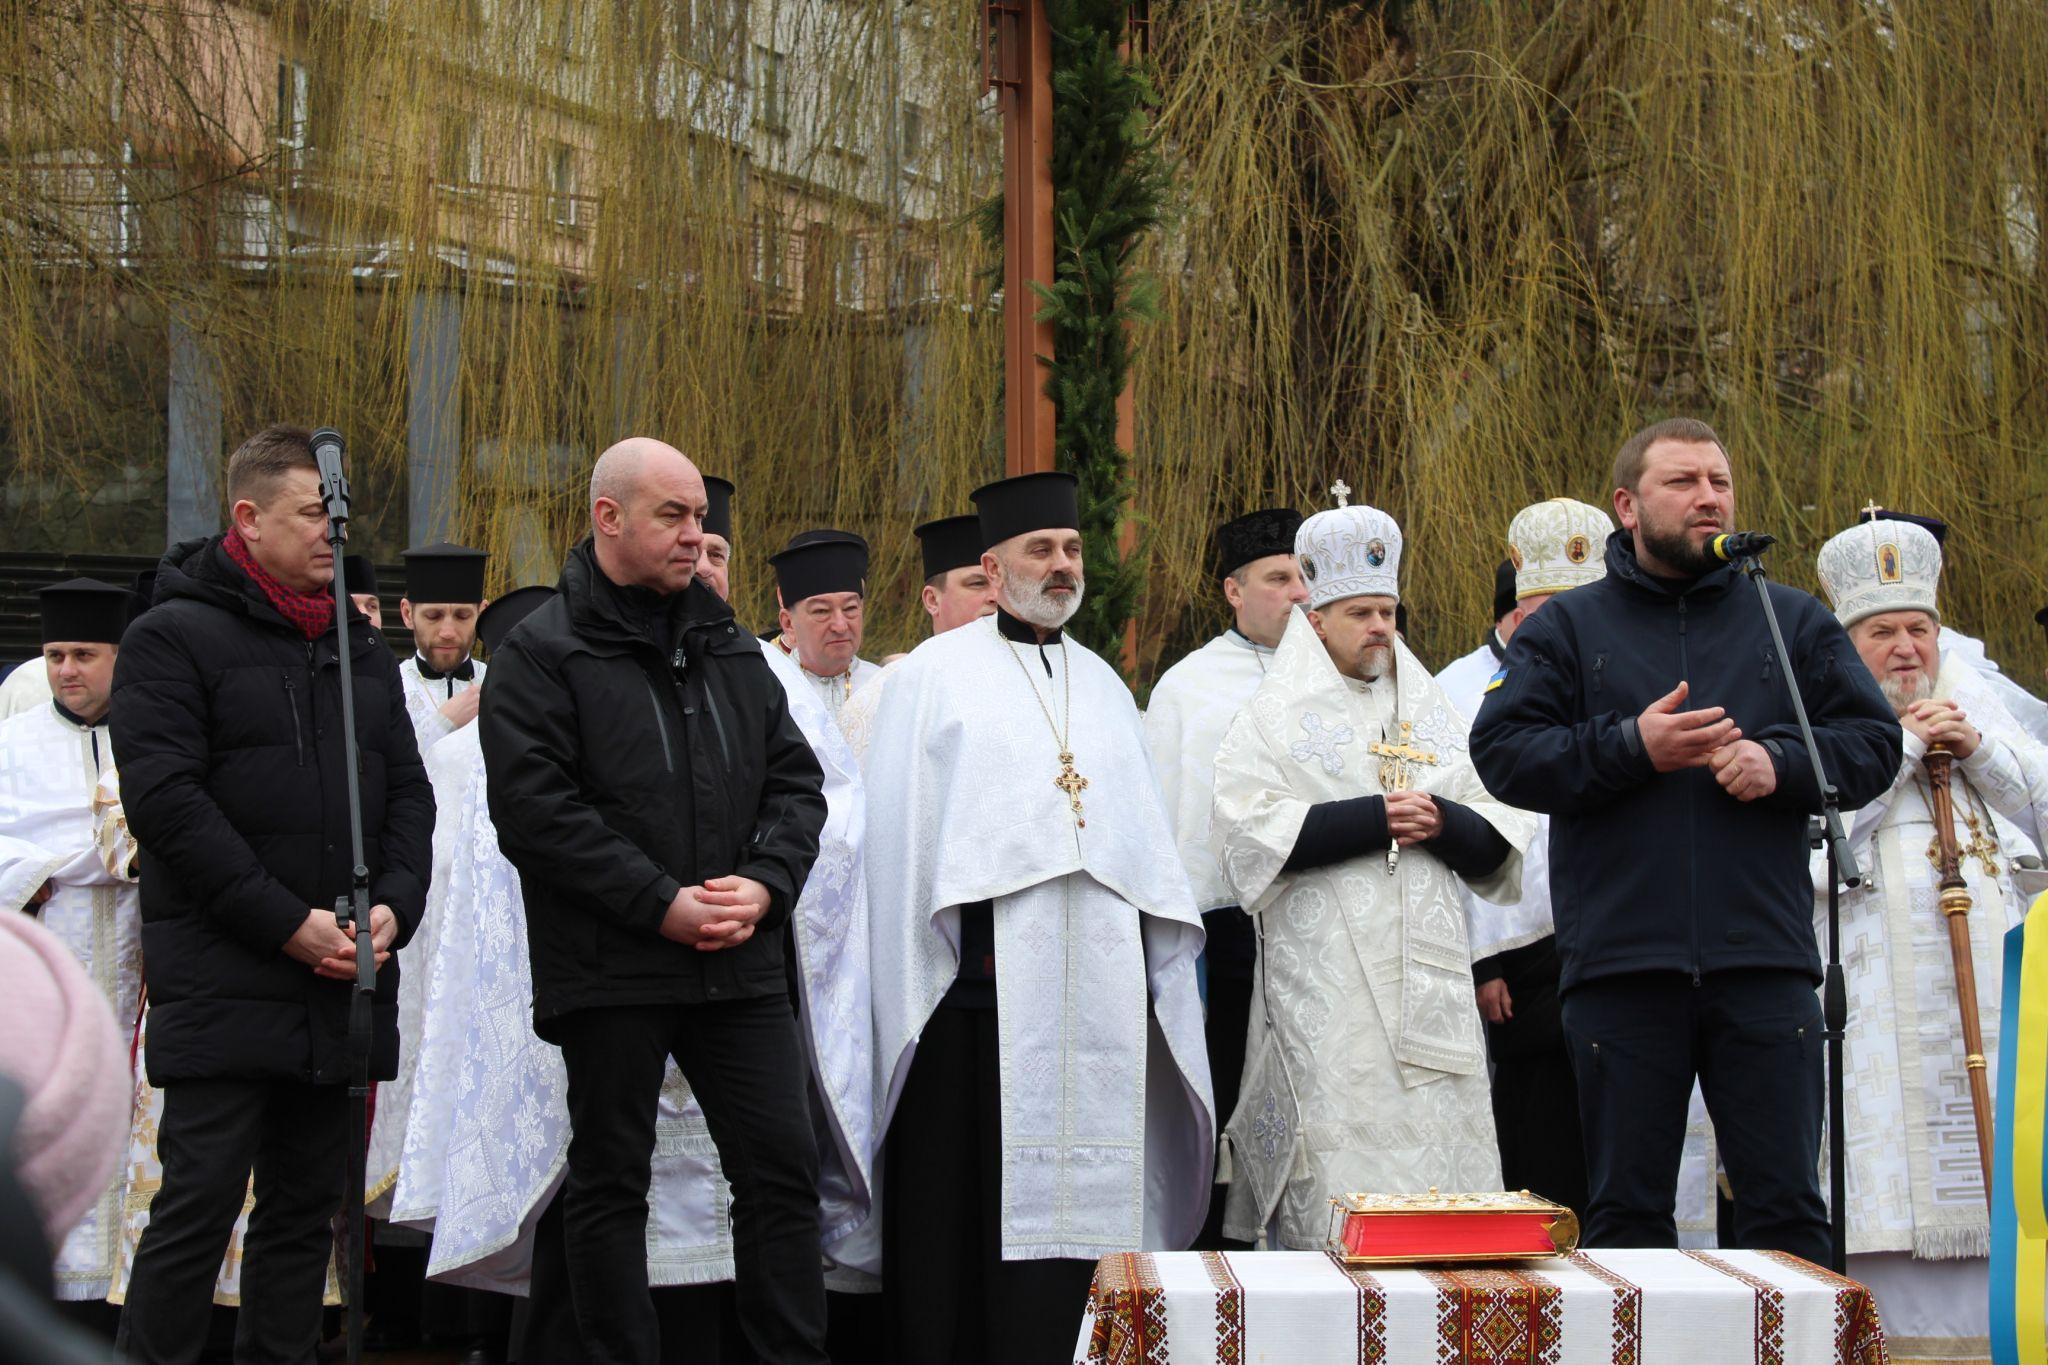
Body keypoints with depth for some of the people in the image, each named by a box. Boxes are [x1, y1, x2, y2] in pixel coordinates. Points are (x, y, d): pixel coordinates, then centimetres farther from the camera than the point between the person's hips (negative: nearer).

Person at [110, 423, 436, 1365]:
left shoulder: (362, 650, 17)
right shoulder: (174, 637, -3)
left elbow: (407, 792, 16)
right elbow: (164, 799, -12)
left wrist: (394, 905, -4)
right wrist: (288, 923, -16)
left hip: (342, 984, 6)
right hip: (222, 991, -6)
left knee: (307, 1207, 10)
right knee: (199, 1204, -7)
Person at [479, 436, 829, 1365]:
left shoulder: (730, 649, 15)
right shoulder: (540, 653, -3)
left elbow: (795, 779, 14)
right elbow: (533, 808, -13)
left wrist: (764, 884, -5)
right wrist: (664, 904, -16)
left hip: (739, 964, 5)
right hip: (611, 967, -5)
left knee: (782, 1165, 3)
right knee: (609, 1181, 5)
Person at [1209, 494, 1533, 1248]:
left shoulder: (1438, 719, 19)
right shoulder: (1273, 719, 7)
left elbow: (1497, 844, 13)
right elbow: (1250, 835, -9)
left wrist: (1440, 821, -9)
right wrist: (1374, 817, -12)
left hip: (1431, 987, 4)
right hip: (1325, 989, -4)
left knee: (1446, 1160, 0)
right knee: (1342, 1186, -10)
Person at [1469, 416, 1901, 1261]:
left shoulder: (1793, 622, 14)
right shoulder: (1568, 628, 9)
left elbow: (1875, 744, 9)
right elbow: (1501, 752, -1)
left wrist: (1781, 762, -9)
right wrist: (1629, 747, -13)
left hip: (1764, 966, 1)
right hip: (1620, 965, -1)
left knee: (1784, 1204, 2)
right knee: (1625, 1209, 6)